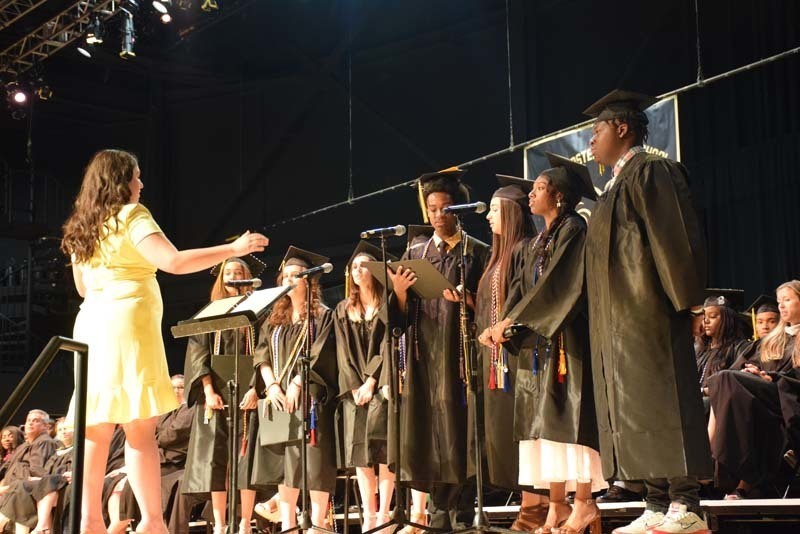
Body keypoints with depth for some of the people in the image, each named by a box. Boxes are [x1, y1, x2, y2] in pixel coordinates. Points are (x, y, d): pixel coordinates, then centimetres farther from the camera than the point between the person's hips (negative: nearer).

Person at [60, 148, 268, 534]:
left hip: (91, 326, 8)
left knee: (97, 430, 7)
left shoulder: (80, 227, 18)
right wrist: (233, 249, -16)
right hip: (126, 324, -8)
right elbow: (173, 262, -20)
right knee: (140, 429, -10)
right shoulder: (130, 215, -6)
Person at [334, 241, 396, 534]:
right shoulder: (343, 310, 15)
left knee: (382, 451, -10)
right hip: (355, 389, 4)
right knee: (360, 452, -1)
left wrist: (371, 381, -13)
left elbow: (389, 346, -6)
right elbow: (343, 353, 7)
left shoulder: (388, 305, 2)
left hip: (381, 386, -4)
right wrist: (355, 387, -5)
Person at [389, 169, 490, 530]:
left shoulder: (477, 252, 4)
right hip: (423, 355, 4)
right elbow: (401, 315, 12)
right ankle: (438, 514, 4)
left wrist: (468, 301, -19)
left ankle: (461, 514, -2)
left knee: (457, 431, -6)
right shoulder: (415, 252, 15)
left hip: (459, 353, -3)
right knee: (424, 432, 0)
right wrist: (400, 293, -9)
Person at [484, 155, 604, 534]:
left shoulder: (573, 230, -4)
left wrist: (513, 319, -16)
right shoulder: (535, 244, 21)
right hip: (538, 340, 8)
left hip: (566, 338, -8)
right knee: (545, 418, 3)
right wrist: (502, 325, -3)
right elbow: (524, 290, 13)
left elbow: (554, 284, -14)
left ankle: (584, 503, -9)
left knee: (567, 413, -11)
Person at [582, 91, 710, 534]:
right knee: (632, 410, 5)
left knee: (658, 404, -10)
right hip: (618, 320, 10)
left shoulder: (650, 171, -6)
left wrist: (679, 299, -21)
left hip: (645, 311, -10)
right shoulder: (616, 184, 23)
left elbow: (673, 237, -15)